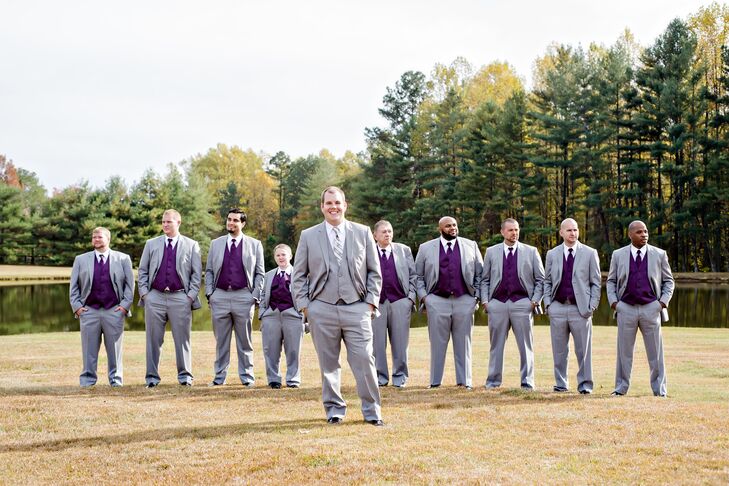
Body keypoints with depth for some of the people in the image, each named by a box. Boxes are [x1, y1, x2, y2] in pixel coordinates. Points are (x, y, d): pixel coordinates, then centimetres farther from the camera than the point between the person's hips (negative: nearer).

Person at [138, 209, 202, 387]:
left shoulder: (191, 245, 8)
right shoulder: (151, 244, 13)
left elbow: (197, 273, 6)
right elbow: (142, 271, 13)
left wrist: (191, 295, -5)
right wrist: (144, 292, 1)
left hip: (180, 297, -2)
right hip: (155, 297, 2)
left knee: (182, 339, 1)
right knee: (153, 339, 4)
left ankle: (185, 375, 9)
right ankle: (152, 376, 11)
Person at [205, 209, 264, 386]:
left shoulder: (255, 245, 6)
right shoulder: (215, 244, 12)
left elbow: (259, 273, 6)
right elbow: (209, 271, 12)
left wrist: (255, 295, -4)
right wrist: (209, 293, 1)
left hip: (243, 297, -2)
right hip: (219, 296, 2)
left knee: (245, 341, 4)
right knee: (221, 341, 6)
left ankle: (247, 377, 12)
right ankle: (219, 376, 13)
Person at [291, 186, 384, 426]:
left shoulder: (363, 233, 8)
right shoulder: (308, 236, 7)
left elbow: (374, 272, 10)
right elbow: (298, 275, 9)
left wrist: (371, 301, 2)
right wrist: (304, 305, 0)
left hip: (357, 307, 0)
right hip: (322, 309, 0)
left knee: (364, 360, -4)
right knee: (328, 364, 6)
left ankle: (372, 411, 8)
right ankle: (334, 409, 18)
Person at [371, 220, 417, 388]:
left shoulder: (404, 250, 12)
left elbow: (413, 275, 12)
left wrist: (411, 297, 1)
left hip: (400, 301, 1)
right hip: (376, 302, -1)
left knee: (400, 341, 2)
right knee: (377, 341, 1)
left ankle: (399, 375, 11)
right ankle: (380, 376, 10)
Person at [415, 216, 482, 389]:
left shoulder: (471, 246, 9)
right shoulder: (426, 248, 6)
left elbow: (480, 274, 11)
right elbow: (418, 276, 9)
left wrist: (476, 296, 2)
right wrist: (423, 296, -2)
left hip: (465, 300, 1)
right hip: (437, 301, -1)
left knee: (463, 343, 5)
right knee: (437, 343, 2)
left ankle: (464, 381, 11)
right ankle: (435, 381, 8)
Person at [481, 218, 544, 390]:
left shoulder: (531, 252, 8)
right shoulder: (491, 252, 10)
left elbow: (540, 279, 8)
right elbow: (485, 280, 12)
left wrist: (535, 300, -3)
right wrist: (485, 300, 0)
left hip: (522, 303, -1)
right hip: (497, 303, 1)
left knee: (525, 345, 2)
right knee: (496, 344, 6)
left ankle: (527, 382, 8)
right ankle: (493, 381, 14)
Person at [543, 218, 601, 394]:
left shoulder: (590, 253, 4)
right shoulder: (552, 254, 10)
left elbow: (596, 282, 4)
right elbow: (547, 281, 14)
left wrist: (592, 305, -6)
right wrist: (547, 303, 3)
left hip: (581, 308, -2)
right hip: (557, 308, 2)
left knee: (583, 350, 1)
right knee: (559, 350, 7)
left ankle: (585, 384, 11)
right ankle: (561, 384, 17)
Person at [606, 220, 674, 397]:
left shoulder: (659, 255, 4)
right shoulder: (618, 255, 5)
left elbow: (668, 281, 9)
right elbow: (611, 281, 11)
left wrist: (663, 302, -3)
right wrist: (613, 302, -1)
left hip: (651, 308, 0)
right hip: (625, 308, 0)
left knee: (655, 352, 4)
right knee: (624, 351, 5)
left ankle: (659, 389, 12)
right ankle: (621, 387, 14)